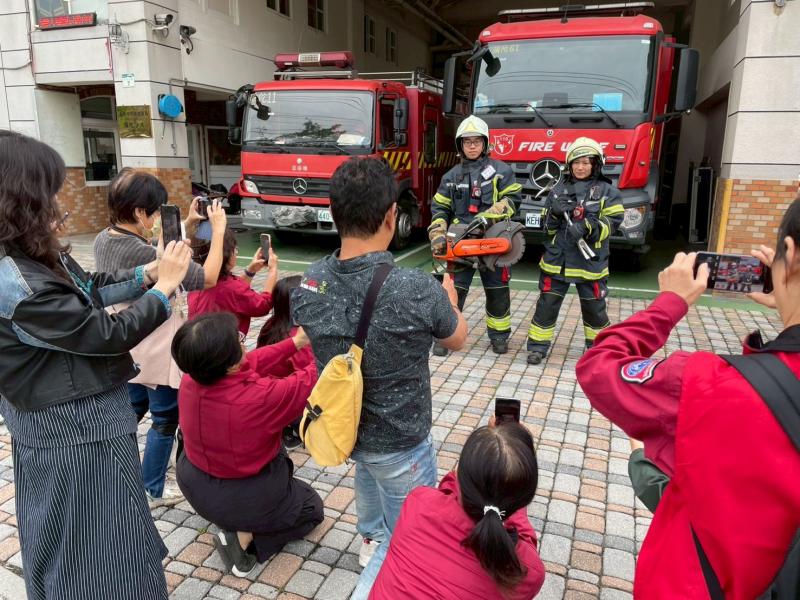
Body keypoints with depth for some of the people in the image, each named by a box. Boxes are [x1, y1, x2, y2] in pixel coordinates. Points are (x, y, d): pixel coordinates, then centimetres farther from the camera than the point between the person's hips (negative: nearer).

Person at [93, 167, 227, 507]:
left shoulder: (105, 240, -3)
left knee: (132, 411, 27)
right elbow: (207, 278, -25)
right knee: (165, 420, 11)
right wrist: (218, 231, -16)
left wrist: (189, 226, 2)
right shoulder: (142, 254, -30)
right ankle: (153, 491, 27)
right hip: (157, 352, -9)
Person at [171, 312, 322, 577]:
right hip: (242, 499, -6)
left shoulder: (189, 381, -19)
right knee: (312, 507, 21)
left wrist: (295, 343, -1)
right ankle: (245, 537, 1)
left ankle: (236, 524, 19)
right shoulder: (260, 396, -37)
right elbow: (308, 382, -19)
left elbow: (251, 364, -6)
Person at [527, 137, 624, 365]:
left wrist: (587, 228, -24)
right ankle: (538, 345, 14)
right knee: (546, 304, 2)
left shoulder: (607, 191, 1)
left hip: (590, 261, -1)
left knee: (594, 309, 12)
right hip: (557, 259, 1)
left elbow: (612, 223, -7)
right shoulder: (559, 190, 7)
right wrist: (554, 214, -13)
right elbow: (547, 226, 9)